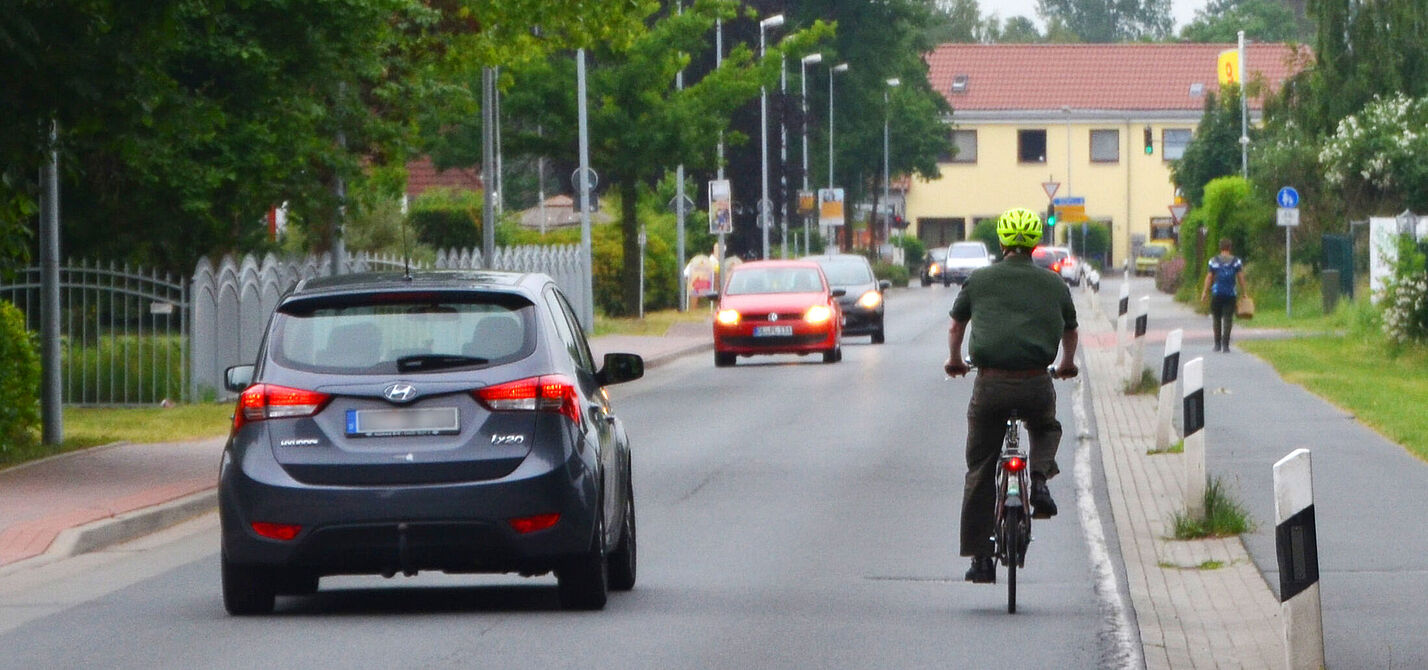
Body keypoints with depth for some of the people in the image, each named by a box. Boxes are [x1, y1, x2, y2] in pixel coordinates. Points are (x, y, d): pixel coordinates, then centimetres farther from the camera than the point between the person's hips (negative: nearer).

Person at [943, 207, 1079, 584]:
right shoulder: (1053, 283, 10)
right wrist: (1067, 365, 47)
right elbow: (1070, 333, 26)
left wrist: (954, 361, 43)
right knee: (1046, 429, 34)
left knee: (980, 471, 9)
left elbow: (956, 327, 22)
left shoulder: (980, 280, 8)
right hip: (1035, 385, 1)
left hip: (990, 384, 0)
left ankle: (980, 558, 7)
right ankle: (1040, 478, 4)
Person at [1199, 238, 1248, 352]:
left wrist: (1205, 292, 6)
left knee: (1217, 318, 13)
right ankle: (1225, 345, -9)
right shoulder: (1236, 261, 2)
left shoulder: (1214, 261, 1)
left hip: (1217, 294, 0)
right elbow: (1240, 277, 0)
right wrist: (1244, 292, 7)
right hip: (1231, 294, 0)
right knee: (1228, 319, 0)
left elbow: (1209, 277, 1)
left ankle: (1217, 344, 15)